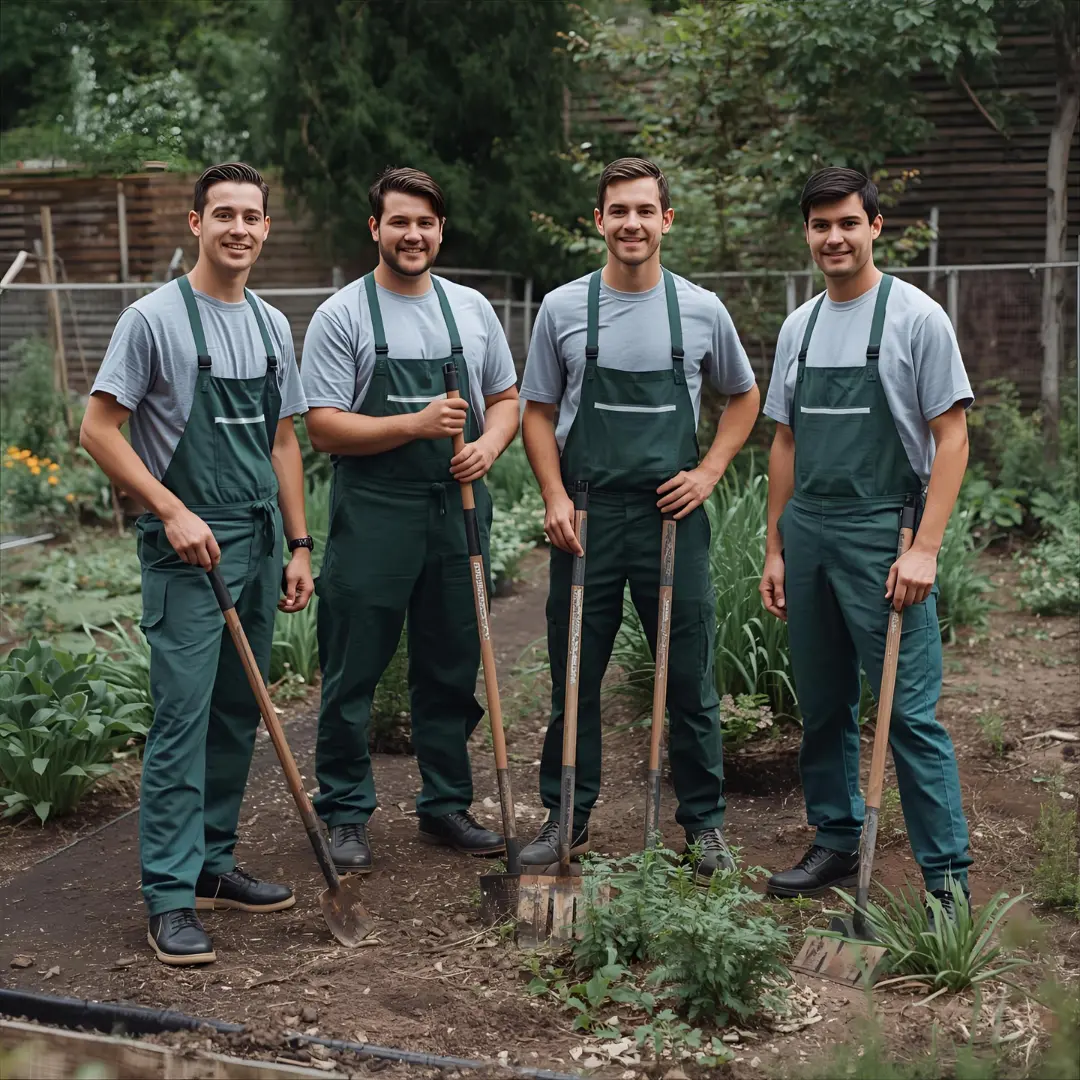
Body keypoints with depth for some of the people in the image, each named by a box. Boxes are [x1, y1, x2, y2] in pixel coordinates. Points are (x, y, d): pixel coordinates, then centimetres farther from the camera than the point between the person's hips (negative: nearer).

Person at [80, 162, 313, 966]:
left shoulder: (272, 325, 12)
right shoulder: (155, 318, -7)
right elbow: (99, 429, -9)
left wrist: (298, 546, 13)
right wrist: (173, 511, -16)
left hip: (258, 545, 7)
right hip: (187, 550, -7)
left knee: (239, 717, 12)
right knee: (183, 718, -8)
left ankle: (214, 864, 25)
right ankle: (171, 896, -2)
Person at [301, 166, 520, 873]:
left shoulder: (472, 308, 11)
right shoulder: (341, 316, -3)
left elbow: (506, 398, 18)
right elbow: (324, 427, -9)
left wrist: (489, 444, -4)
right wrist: (416, 425, -19)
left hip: (458, 513, 5)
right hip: (372, 518, -4)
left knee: (453, 673, 13)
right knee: (354, 674, 2)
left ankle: (447, 806, 27)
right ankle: (345, 815, 15)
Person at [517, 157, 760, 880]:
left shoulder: (702, 310, 2)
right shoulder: (563, 309, 2)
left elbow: (743, 397, 15)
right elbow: (538, 412, 8)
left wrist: (708, 473, 1)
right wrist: (555, 498, -5)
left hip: (674, 518, 0)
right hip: (586, 518, 0)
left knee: (690, 679, 6)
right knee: (574, 678, 8)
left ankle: (705, 824, 20)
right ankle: (568, 817, 22)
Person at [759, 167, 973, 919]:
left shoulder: (917, 317, -4)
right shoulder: (799, 327, 13)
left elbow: (951, 438, -7)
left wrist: (925, 548, -15)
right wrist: (775, 548, 13)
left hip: (882, 536, -6)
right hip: (807, 534, 6)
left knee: (911, 711, -7)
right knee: (823, 706, 13)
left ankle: (949, 879, 0)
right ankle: (836, 845, 27)